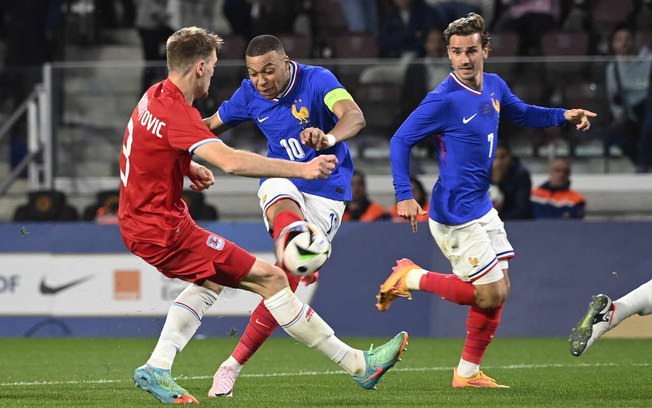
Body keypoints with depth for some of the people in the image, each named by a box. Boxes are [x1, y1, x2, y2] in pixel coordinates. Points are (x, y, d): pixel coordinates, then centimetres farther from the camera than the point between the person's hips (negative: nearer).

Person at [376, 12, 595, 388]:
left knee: (498, 291, 9)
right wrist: (404, 196, -25)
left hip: (482, 208, 8)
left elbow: (522, 113, 25)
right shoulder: (444, 100, -19)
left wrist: (563, 116, 9)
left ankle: (468, 372, 19)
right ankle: (410, 278, 10)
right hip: (456, 215, -8)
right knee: (489, 295, -6)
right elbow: (400, 141, -16)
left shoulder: (494, 87, 5)